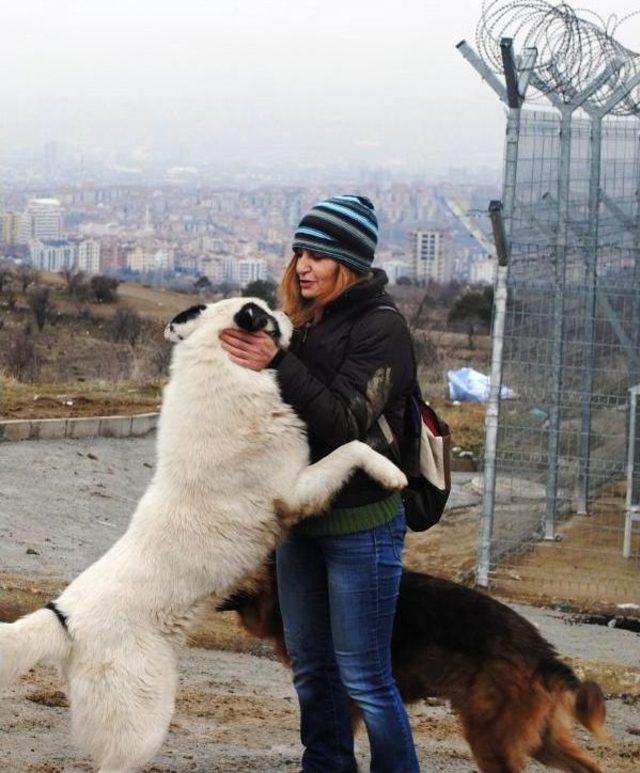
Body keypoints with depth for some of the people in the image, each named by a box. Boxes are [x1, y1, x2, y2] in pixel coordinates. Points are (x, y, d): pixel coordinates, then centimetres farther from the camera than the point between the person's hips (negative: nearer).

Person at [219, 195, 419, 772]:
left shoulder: (381, 327, -14)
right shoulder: (306, 322, 8)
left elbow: (345, 422, -21)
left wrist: (278, 364, -26)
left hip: (362, 523, -8)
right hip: (302, 517, 8)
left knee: (364, 676, -4)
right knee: (310, 666, 15)